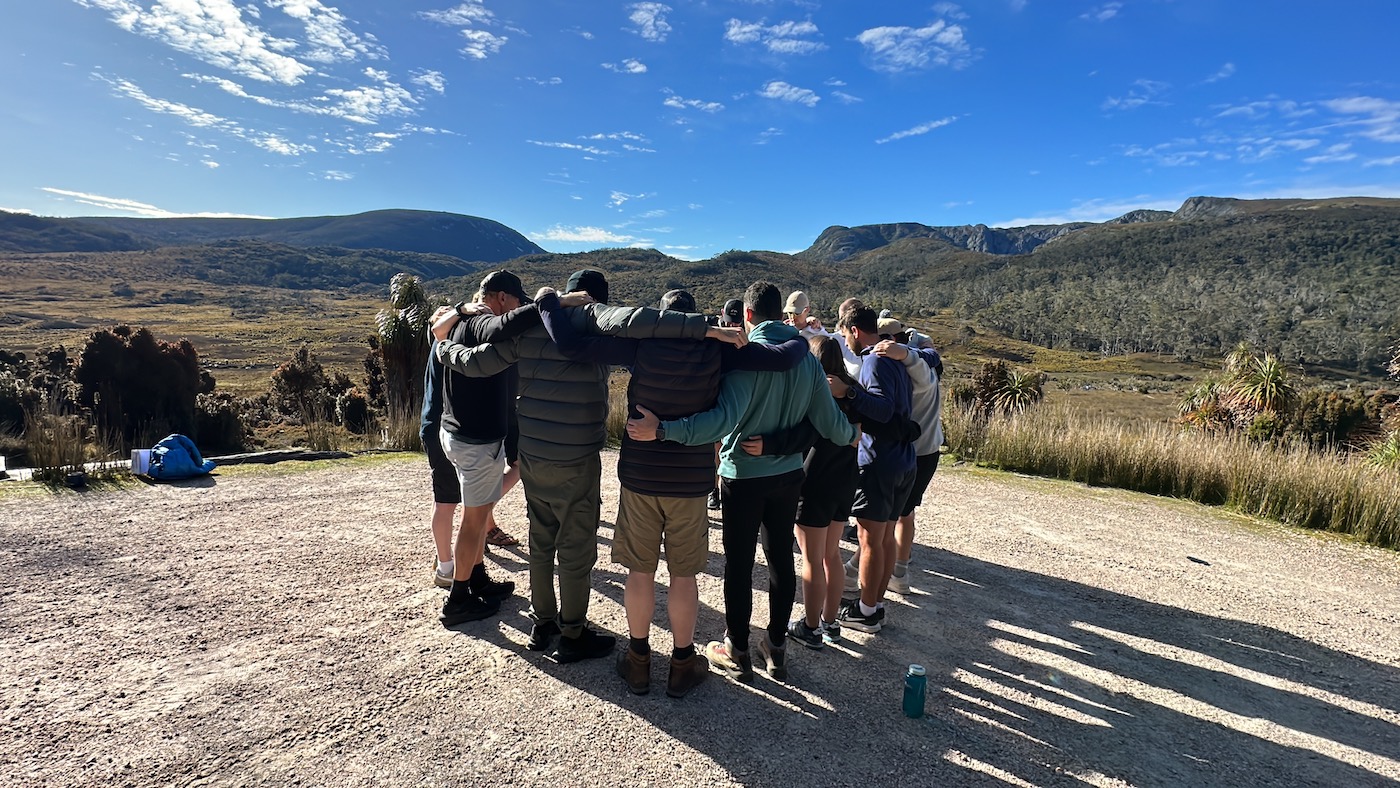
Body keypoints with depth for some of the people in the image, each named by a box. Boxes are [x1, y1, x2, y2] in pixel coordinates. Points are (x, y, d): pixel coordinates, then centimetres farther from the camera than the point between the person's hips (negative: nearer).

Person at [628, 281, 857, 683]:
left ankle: (737, 653, 23)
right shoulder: (807, 359, -2)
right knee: (781, 558, 17)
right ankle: (777, 648, 31)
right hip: (789, 473, 6)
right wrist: (852, 434, 21)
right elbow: (831, 424, -1)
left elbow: (725, 418, -33)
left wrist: (661, 430, -35)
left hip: (743, 475, -5)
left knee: (739, 564, 9)